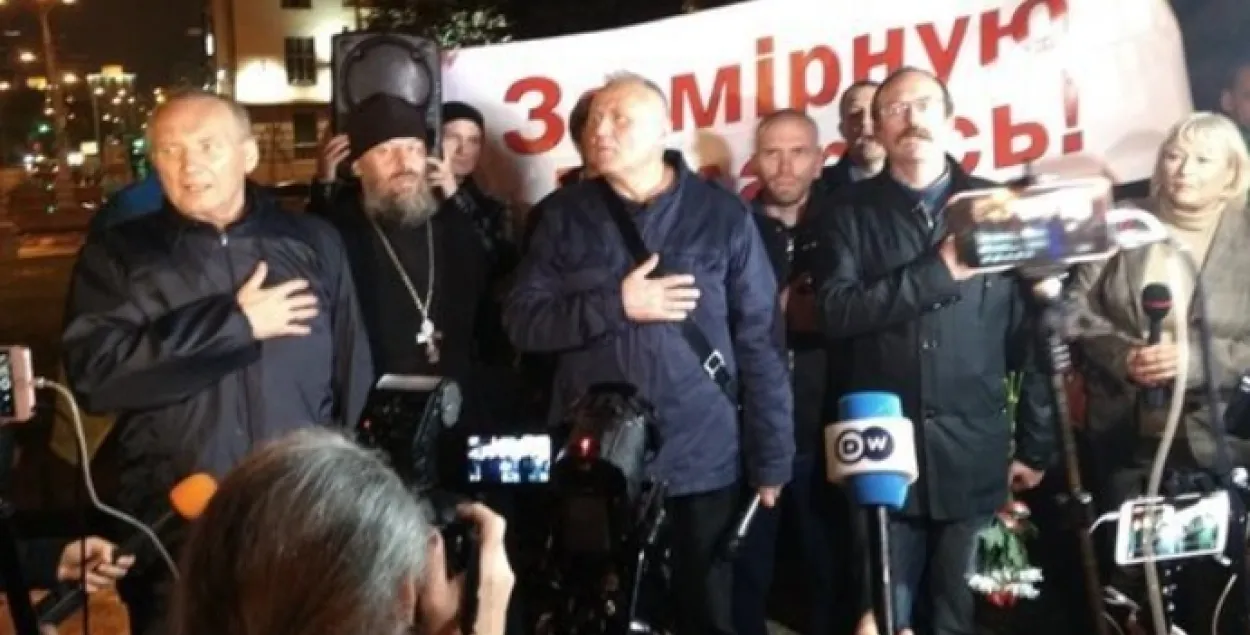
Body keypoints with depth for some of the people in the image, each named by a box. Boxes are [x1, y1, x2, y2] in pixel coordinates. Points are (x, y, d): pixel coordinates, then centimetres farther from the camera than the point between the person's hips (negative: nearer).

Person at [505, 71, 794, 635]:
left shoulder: (722, 215, -1)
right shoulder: (565, 215, 4)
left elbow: (761, 342, -1)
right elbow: (521, 320, -1)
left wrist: (771, 460, -2)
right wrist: (615, 305, -14)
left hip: (700, 465, -1)